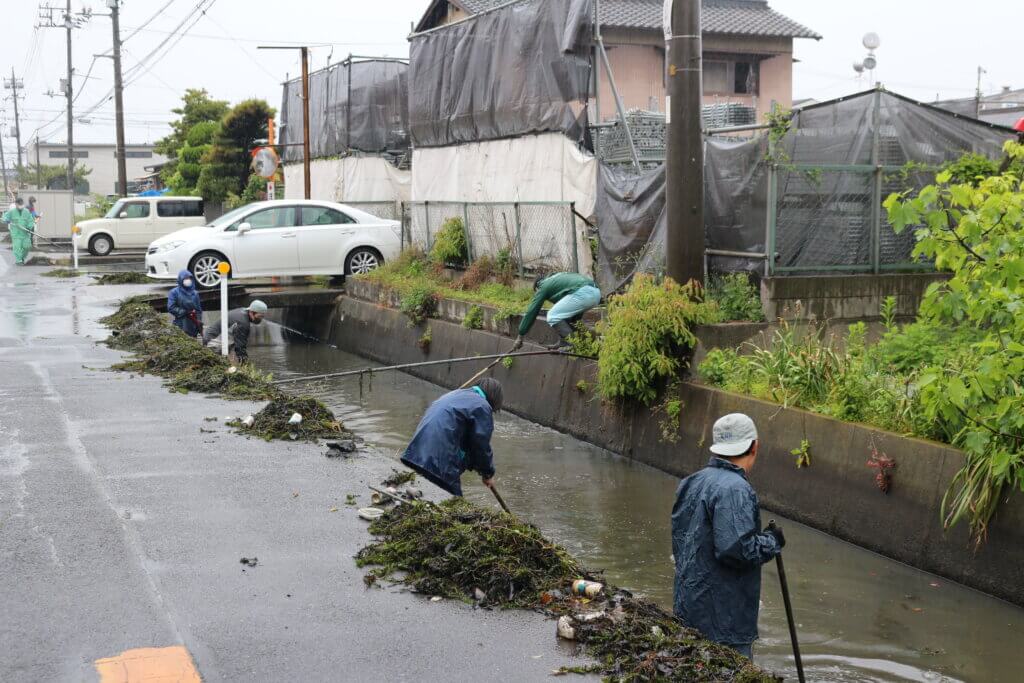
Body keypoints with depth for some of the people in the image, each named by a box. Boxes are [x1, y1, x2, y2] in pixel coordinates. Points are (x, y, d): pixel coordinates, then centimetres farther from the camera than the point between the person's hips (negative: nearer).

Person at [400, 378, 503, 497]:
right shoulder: (482, 407, -3)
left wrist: (472, 464, 28)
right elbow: (481, 445, -4)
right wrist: (488, 473, 12)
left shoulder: (455, 394, 24)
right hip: (440, 464, -9)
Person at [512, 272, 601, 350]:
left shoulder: (543, 286, 17)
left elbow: (531, 312, 18)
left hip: (582, 293, -9)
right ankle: (563, 342, 20)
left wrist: (520, 337, 22)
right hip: (596, 292, 9)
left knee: (552, 316, 1)